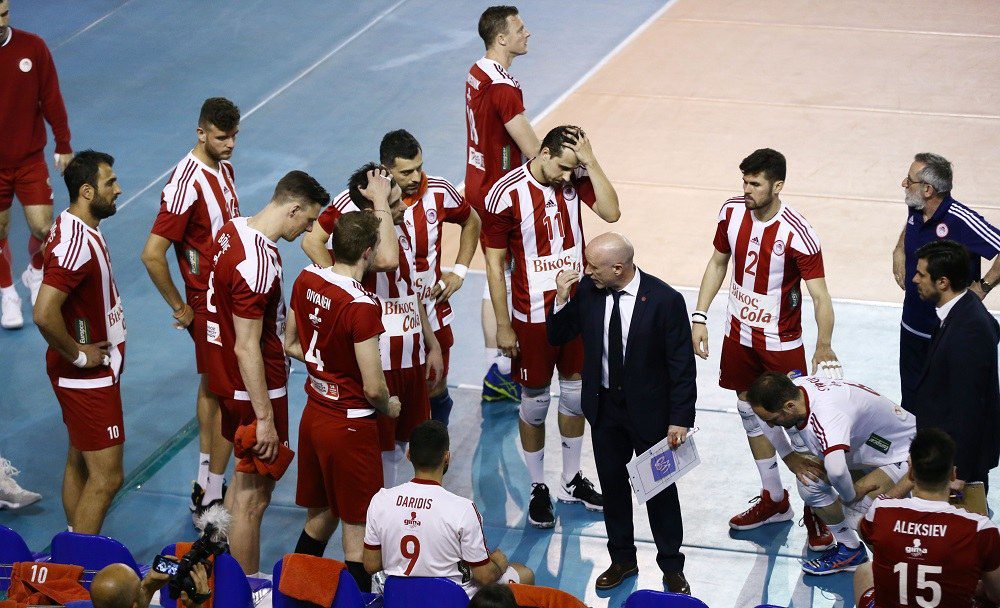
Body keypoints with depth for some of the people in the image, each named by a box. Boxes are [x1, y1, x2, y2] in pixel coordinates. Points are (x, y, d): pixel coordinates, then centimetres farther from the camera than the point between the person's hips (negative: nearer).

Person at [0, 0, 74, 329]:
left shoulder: (33, 48, -8)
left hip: (30, 159, 1)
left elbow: (51, 99, 0)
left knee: (43, 228, -2)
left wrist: (64, 146, 3)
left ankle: (35, 273, 31)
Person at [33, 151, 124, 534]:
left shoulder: (75, 227, 5)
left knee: (79, 464, 18)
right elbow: (44, 315, -36)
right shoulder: (77, 244, -27)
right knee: (106, 477, -6)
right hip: (89, 377, -10)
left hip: (87, 374, 10)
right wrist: (78, 355, -20)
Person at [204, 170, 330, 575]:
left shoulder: (232, 229, 2)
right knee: (253, 497, 1)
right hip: (256, 390, -10)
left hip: (228, 379, 10)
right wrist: (265, 418, -22)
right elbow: (247, 349, -26)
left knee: (245, 477, 23)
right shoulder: (260, 264, -27)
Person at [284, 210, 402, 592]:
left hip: (313, 413, 8)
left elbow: (291, 345, 13)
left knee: (320, 516, 22)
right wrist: (389, 407, -2)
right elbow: (373, 387, -22)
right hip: (349, 427, -8)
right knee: (357, 531, 3)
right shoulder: (362, 306, -25)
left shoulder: (306, 280, -2)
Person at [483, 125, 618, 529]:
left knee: (575, 393, 16)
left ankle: (571, 481, 33)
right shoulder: (507, 194, -18)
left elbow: (611, 212, -20)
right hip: (533, 315, -4)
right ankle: (538, 488, 23)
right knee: (535, 403, 8)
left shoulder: (575, 178, -5)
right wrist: (503, 327, -12)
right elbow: (495, 264, -13)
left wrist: (589, 161, -24)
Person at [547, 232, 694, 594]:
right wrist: (561, 299, -16)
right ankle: (622, 559, 36)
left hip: (649, 410, -4)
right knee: (612, 483, 17)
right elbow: (558, 337, 2)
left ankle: (671, 567, 27)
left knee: (660, 489, 10)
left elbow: (682, 365, -15)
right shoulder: (586, 291, -9)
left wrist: (680, 420, -15)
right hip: (604, 406, 4)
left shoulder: (664, 300, -21)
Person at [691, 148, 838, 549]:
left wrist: (824, 348, -33)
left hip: (781, 344, -6)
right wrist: (699, 316, 4)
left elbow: (820, 296, -24)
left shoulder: (797, 235, -25)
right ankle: (774, 500, 32)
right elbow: (718, 263, 8)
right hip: (739, 334, 6)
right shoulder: (732, 212, -7)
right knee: (750, 413, 15)